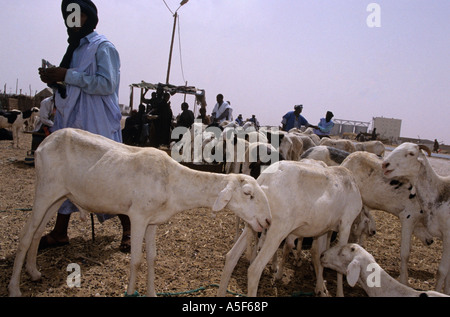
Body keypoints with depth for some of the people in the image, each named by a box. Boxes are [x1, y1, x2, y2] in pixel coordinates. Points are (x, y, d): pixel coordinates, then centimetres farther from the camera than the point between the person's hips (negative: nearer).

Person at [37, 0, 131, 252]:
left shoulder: (103, 47, -5)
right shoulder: (74, 49, 18)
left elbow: (106, 83, -19)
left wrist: (67, 75, -17)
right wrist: (54, 81, 5)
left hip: (98, 126, -8)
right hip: (71, 123, 8)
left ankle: (128, 229, 13)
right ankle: (60, 233, 19)